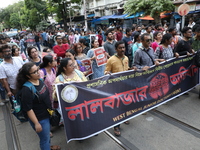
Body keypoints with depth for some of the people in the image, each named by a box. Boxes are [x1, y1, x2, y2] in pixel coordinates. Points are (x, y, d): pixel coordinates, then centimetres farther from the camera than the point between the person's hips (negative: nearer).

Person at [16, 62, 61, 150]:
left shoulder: (39, 80, -5)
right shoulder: (27, 89, -29)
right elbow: (28, 109, -24)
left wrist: (51, 108, 17)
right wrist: (36, 123, -18)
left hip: (47, 114, 8)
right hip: (39, 119, -8)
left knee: (47, 134, 30)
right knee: (44, 138, 14)